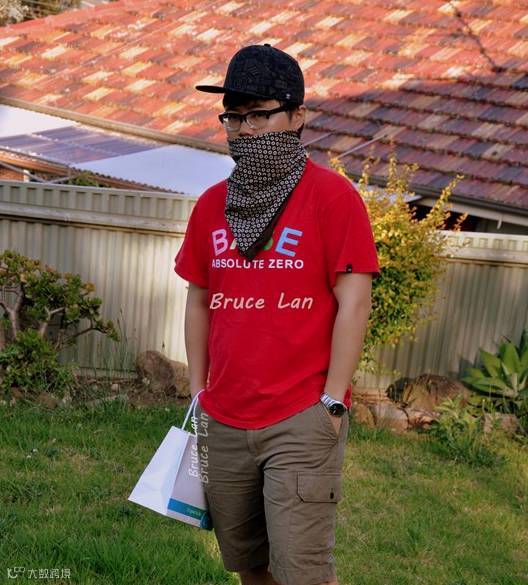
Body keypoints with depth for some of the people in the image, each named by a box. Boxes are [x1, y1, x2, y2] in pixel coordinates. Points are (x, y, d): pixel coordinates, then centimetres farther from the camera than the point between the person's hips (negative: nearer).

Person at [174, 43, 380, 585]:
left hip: (303, 418, -5)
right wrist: (198, 392, 12)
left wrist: (332, 402, -11)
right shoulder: (211, 204, 9)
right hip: (222, 420, 6)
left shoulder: (331, 195, -7)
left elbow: (353, 302, -10)